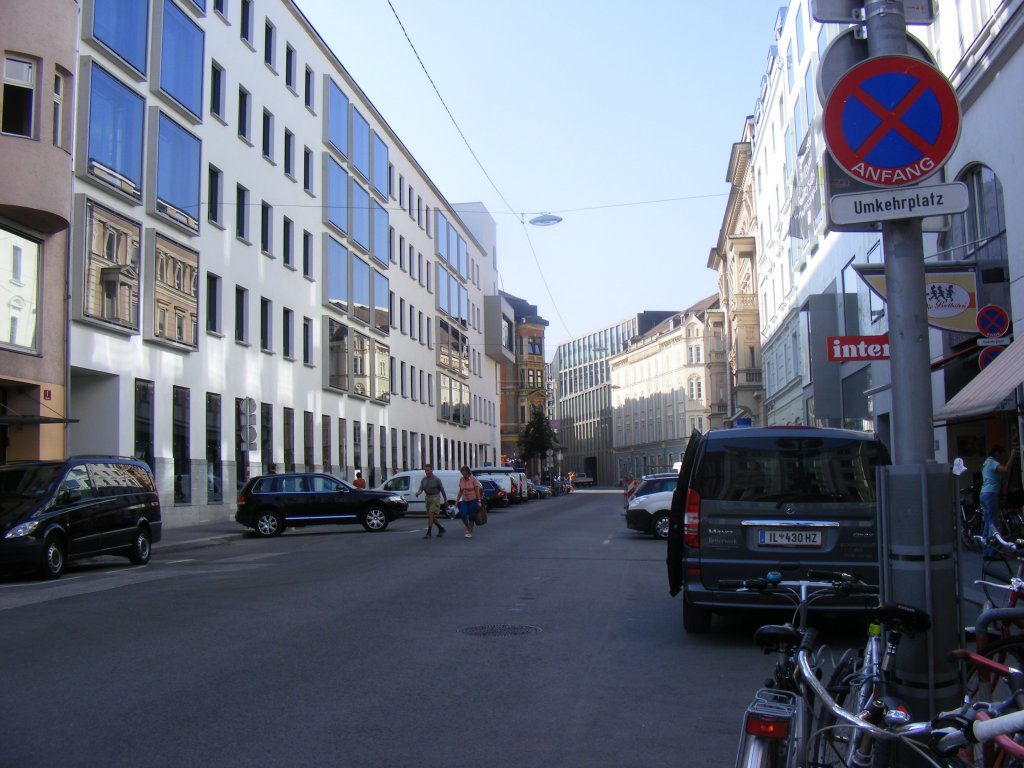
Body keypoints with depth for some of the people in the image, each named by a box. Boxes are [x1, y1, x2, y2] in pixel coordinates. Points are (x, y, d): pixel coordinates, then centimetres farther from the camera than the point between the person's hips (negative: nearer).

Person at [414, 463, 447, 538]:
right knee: (432, 516, 11)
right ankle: (441, 529, 30)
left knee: (431, 515, -14)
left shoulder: (436, 479, -9)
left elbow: (442, 490, -2)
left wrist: (445, 500, 4)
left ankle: (429, 533, -11)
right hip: (427, 497, 6)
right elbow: (421, 489, -4)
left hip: (435, 497, -6)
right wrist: (418, 493, -26)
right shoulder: (423, 479, 5)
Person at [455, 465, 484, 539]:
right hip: (464, 500, 4)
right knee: (463, 515, -9)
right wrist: (457, 500, 8)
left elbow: (477, 491, -8)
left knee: (471, 517, -1)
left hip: (473, 500, -4)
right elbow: (460, 491, 12)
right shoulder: (461, 479, 4)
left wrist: (478, 501, -11)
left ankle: (470, 532, 10)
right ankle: (468, 529, 17)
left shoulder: (473, 479, -9)